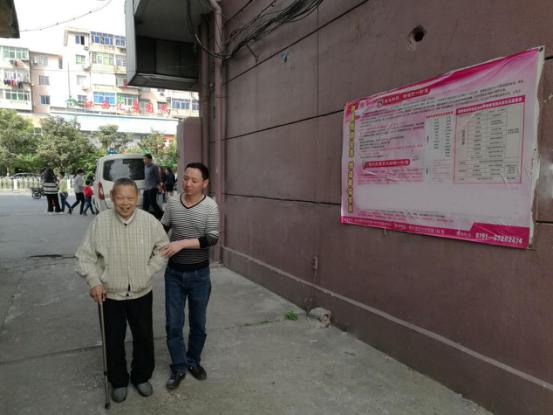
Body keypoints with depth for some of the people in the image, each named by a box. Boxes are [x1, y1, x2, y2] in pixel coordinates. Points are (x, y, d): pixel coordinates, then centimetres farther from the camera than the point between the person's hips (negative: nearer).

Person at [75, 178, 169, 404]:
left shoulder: (149, 221, -12)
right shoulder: (100, 222, -14)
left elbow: (162, 249, 1)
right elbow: (85, 256, -5)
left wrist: (148, 271, -4)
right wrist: (94, 281, -13)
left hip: (142, 292, 1)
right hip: (111, 294, -1)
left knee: (144, 338, 15)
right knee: (114, 340, 14)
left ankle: (141, 377, 38)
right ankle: (118, 382, 37)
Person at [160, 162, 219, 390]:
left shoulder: (210, 206, -13)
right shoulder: (172, 203, -3)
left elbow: (212, 239, -19)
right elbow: (162, 229, 10)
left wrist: (182, 243, -26)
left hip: (199, 274, -2)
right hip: (174, 272, 2)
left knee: (198, 322, 14)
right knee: (173, 323, 8)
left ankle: (193, 361, 36)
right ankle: (179, 367, 26)